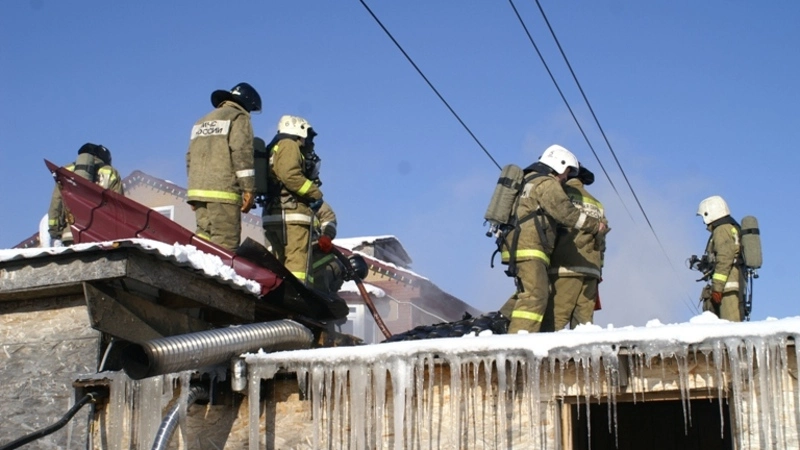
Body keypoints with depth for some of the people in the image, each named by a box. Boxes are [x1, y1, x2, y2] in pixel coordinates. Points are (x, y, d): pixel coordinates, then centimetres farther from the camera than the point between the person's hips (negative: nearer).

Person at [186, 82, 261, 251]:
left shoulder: (202, 122, 27)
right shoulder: (238, 117, 4)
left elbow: (190, 158, 24)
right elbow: (242, 152, -10)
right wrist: (249, 189, -12)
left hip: (196, 189, 7)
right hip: (223, 192, -7)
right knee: (225, 244, -12)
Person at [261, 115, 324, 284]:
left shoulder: (276, 149, 30)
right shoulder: (289, 145, 0)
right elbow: (290, 175, -16)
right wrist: (315, 193, -8)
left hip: (273, 213, 10)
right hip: (292, 212, -10)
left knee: (281, 263, 9)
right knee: (297, 260, -15)